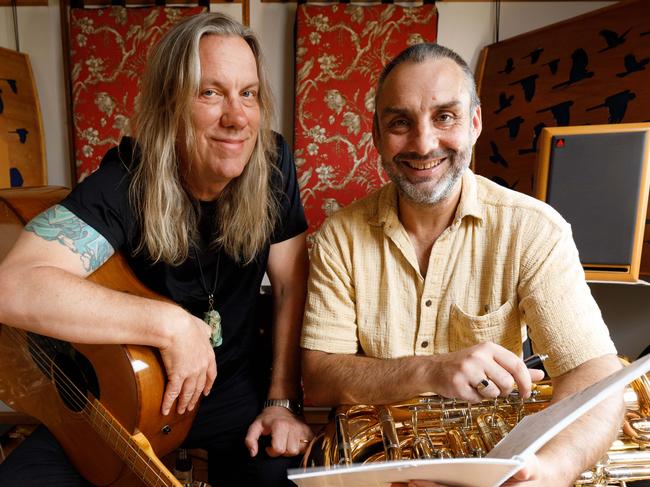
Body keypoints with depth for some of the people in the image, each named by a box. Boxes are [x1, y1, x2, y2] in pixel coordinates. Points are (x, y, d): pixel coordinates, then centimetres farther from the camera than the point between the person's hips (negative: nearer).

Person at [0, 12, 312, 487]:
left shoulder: (271, 163, -12)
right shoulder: (125, 183, -22)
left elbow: (291, 285, -7)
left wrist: (282, 399, -10)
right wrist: (172, 323, -36)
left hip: (232, 386, 2)